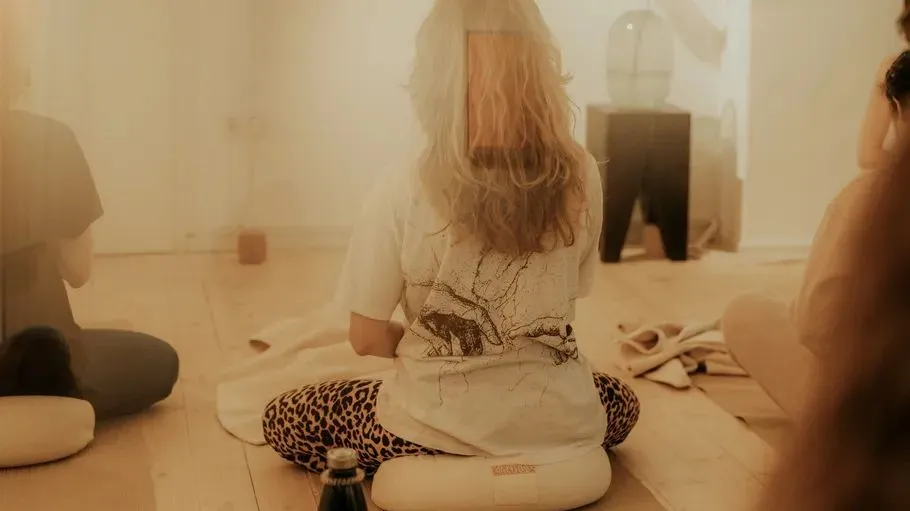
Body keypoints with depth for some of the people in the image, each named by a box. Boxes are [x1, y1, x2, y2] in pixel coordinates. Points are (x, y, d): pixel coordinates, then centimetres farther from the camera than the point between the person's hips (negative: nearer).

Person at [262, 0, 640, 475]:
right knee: (620, 400, 40)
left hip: (437, 434, -3)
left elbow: (367, 338, -8)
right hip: (561, 427, 4)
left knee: (283, 419, 23)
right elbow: (553, 305, 4)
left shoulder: (403, 191, -17)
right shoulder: (580, 177, -8)